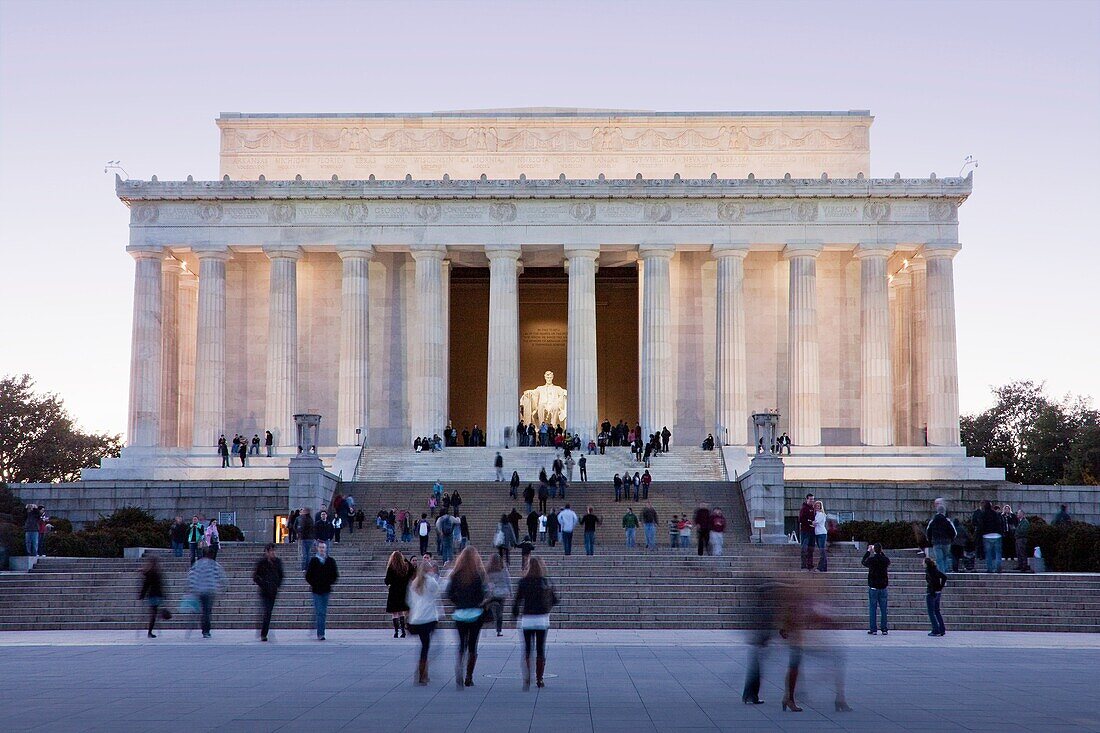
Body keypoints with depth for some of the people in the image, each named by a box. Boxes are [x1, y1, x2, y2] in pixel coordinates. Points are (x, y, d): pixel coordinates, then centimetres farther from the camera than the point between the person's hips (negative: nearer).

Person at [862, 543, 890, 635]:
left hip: (873, 587, -2)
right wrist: (881, 553, 25)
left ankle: (873, 629, 0)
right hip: (883, 587, 2)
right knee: (883, 609, 7)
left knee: (872, 608, 2)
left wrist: (868, 551, 21)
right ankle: (884, 629, 6)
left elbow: (863, 562, 12)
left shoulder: (871, 559, -11)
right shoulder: (885, 560, -4)